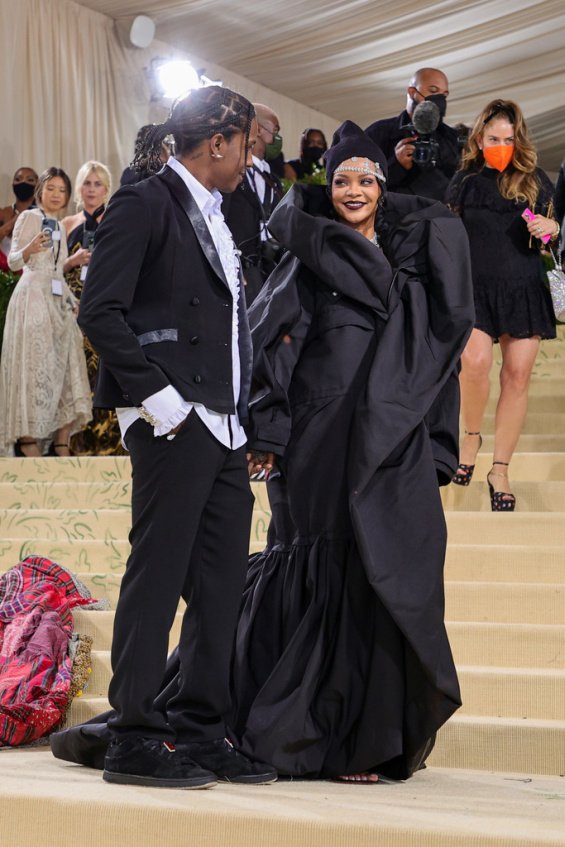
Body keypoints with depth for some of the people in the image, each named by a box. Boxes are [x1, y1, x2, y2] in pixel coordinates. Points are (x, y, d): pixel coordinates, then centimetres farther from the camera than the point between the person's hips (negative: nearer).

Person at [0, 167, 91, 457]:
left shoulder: (60, 227, 19)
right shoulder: (29, 217, -1)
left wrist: (73, 300, 13)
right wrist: (28, 250, -30)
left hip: (59, 301, 7)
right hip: (33, 299, -7)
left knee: (64, 367, 1)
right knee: (35, 366, -9)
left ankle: (61, 444, 0)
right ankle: (27, 440, -4)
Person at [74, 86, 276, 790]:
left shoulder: (215, 216, 21)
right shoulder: (145, 205, -5)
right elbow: (100, 311, -13)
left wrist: (252, 415, 15)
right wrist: (157, 396, -16)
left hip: (224, 426, 9)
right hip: (174, 422, -9)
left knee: (220, 583, 9)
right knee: (157, 575, -5)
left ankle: (199, 730, 16)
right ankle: (134, 738, 1)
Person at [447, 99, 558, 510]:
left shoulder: (536, 180, 8)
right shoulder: (466, 180, 7)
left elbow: (553, 226, 15)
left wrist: (551, 228, -7)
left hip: (524, 290, 1)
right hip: (476, 287, -1)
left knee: (517, 377, -1)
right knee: (476, 363, -22)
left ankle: (500, 471, 8)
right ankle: (472, 436, 8)